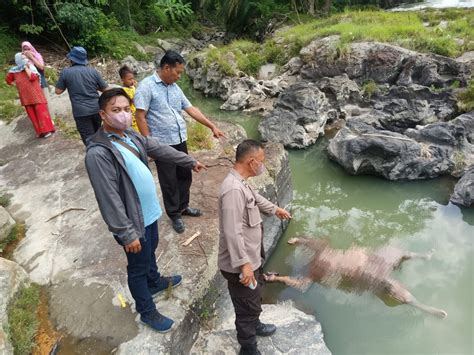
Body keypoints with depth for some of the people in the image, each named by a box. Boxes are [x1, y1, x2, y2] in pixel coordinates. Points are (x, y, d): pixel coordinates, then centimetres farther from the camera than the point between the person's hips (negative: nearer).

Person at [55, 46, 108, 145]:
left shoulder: (66, 72, -3)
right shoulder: (93, 71, 2)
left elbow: (58, 91, 4)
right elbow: (105, 89, 7)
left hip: (81, 111, -3)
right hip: (96, 108, 3)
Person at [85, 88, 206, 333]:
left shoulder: (131, 136, 0)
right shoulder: (98, 153, -27)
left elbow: (161, 150, 13)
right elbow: (109, 199, -26)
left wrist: (190, 161, 23)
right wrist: (127, 234, -23)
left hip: (150, 211, 8)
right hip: (133, 220, -8)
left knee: (151, 251, 30)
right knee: (138, 267, 13)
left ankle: (155, 282, 57)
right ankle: (147, 312, 35)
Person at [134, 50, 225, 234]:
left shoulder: (175, 87, 10)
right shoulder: (147, 86, -12)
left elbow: (191, 109, 12)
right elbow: (140, 117, -15)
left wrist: (212, 126, 10)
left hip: (180, 140, 7)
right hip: (162, 143, -7)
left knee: (185, 175, 17)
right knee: (169, 181, 6)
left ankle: (183, 207, 36)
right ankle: (174, 214, 23)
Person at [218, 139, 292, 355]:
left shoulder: (241, 183, 4)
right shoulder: (233, 189, -30)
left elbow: (255, 198, 26)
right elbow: (232, 232, -32)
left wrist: (274, 209, 39)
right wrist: (243, 264, -31)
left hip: (250, 258, 10)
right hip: (240, 265, -10)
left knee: (254, 299, 31)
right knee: (247, 306, 11)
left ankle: (254, 326, 56)